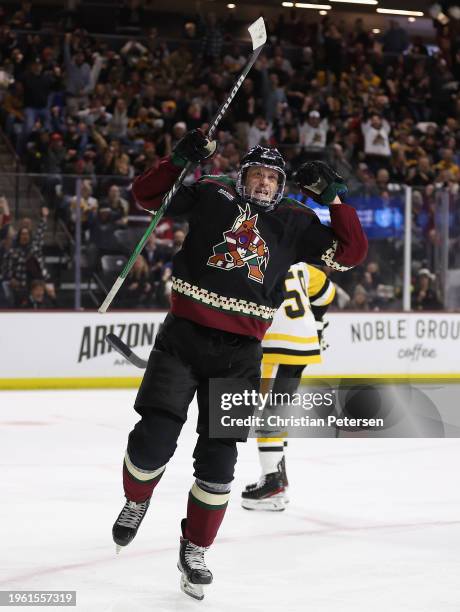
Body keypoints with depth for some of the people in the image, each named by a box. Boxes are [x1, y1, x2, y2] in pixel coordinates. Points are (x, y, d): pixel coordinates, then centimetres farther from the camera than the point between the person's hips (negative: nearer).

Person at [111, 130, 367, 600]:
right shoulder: (212, 196, 7)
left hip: (238, 353, 1)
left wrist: (333, 198, -3)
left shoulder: (294, 222, 9)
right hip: (183, 336, -1)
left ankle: (194, 551, 20)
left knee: (217, 460, 3)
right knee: (152, 441, -8)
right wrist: (179, 160, -5)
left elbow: (350, 252, 6)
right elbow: (147, 194, 11)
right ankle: (136, 501, 25)